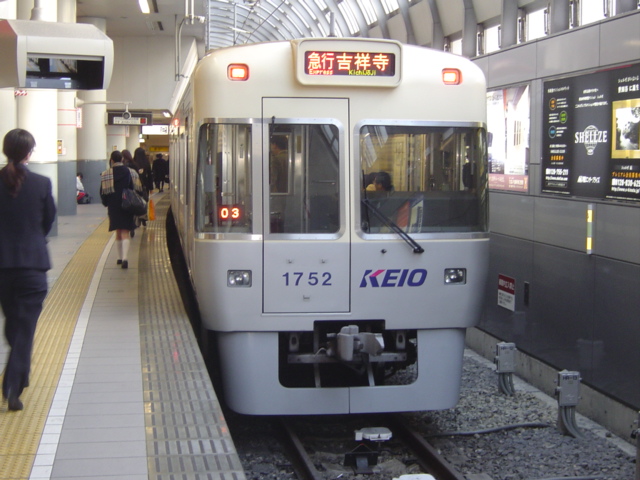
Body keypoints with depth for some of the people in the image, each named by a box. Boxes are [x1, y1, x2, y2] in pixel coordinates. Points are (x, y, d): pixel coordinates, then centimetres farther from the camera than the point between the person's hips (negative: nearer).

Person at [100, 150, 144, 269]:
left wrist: (106, 203, 16)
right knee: (125, 232, -3)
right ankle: (125, 258, -20)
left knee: (118, 233, 15)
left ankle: (120, 257, 22)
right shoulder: (131, 172, 0)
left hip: (113, 206, 0)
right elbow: (139, 190, 4)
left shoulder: (106, 174, -4)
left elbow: (103, 192, -1)